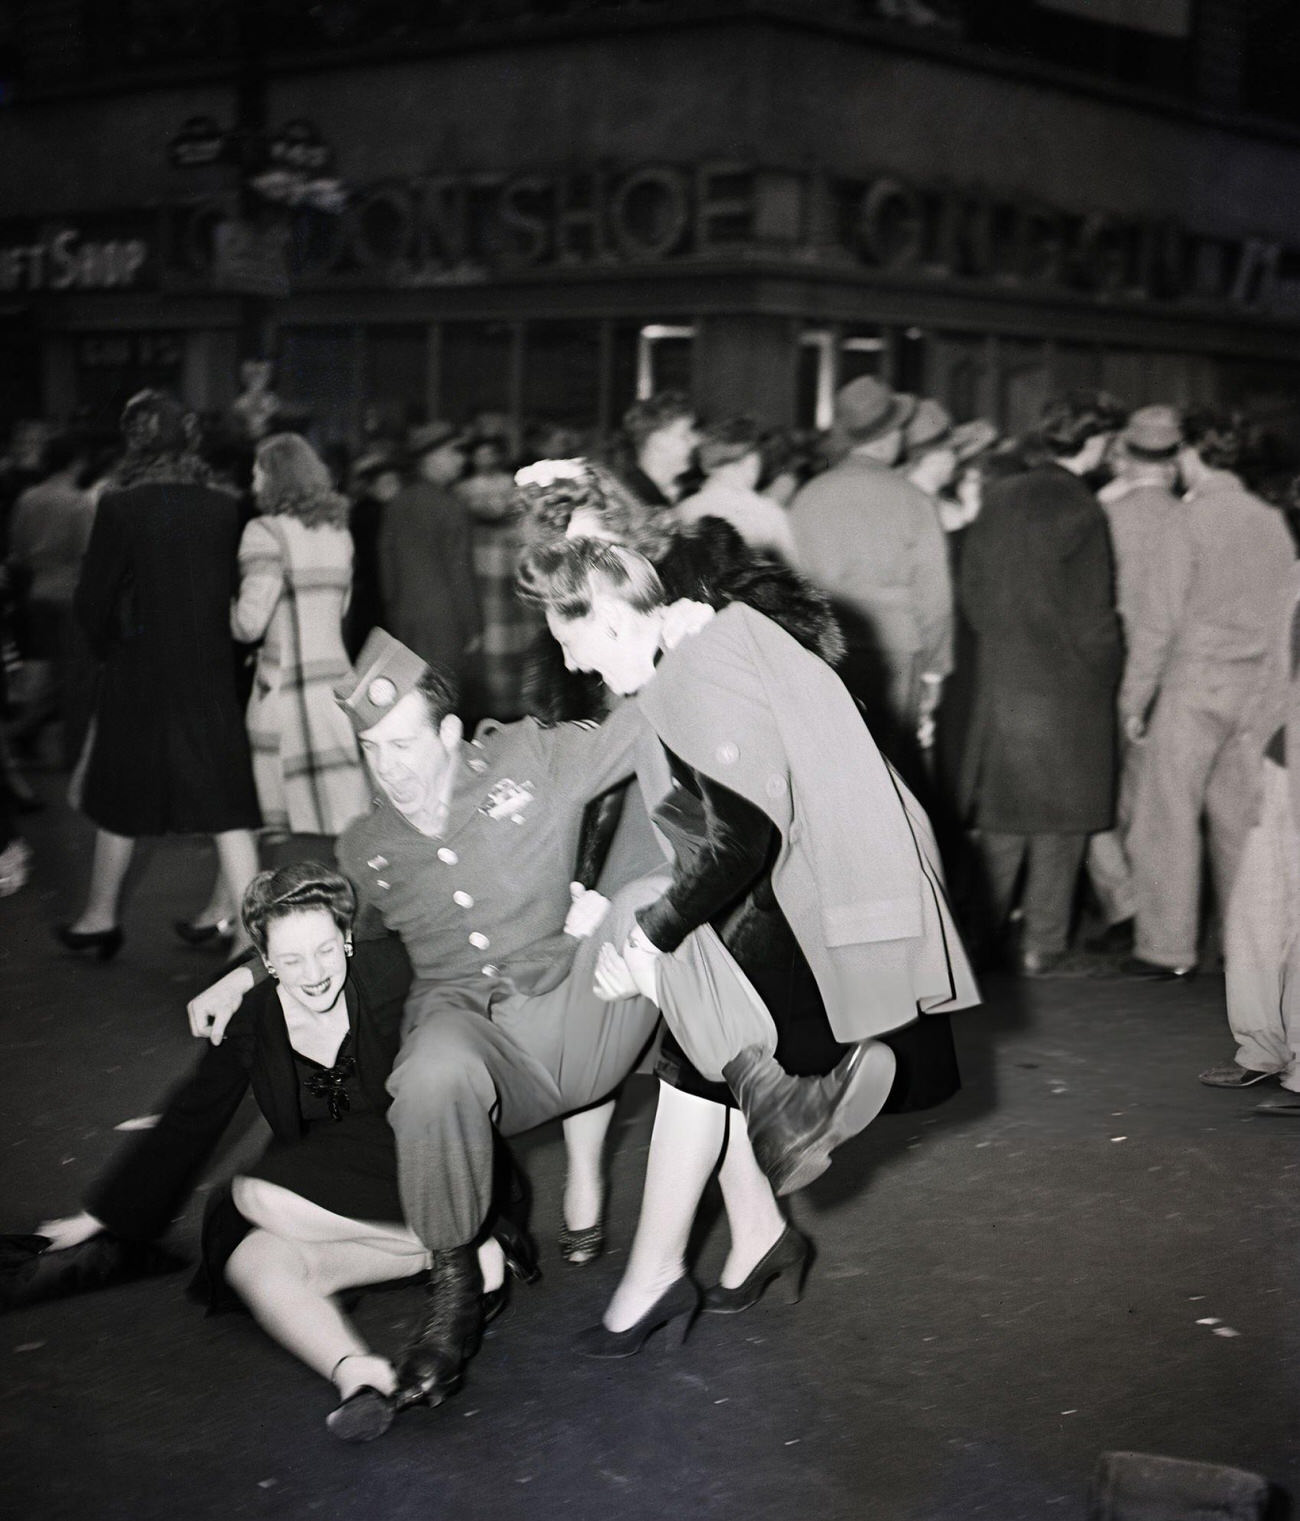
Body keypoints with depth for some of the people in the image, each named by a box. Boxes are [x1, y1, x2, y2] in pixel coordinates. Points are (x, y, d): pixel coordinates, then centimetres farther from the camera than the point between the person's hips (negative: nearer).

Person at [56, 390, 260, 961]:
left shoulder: (120, 507, -13)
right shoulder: (225, 506, -5)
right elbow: (242, 592, 0)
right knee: (228, 811, 5)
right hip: (214, 676, 2)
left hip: (139, 678, -2)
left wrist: (109, 649, 9)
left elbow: (92, 599, -8)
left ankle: (99, 919, 30)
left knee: (118, 805, 15)